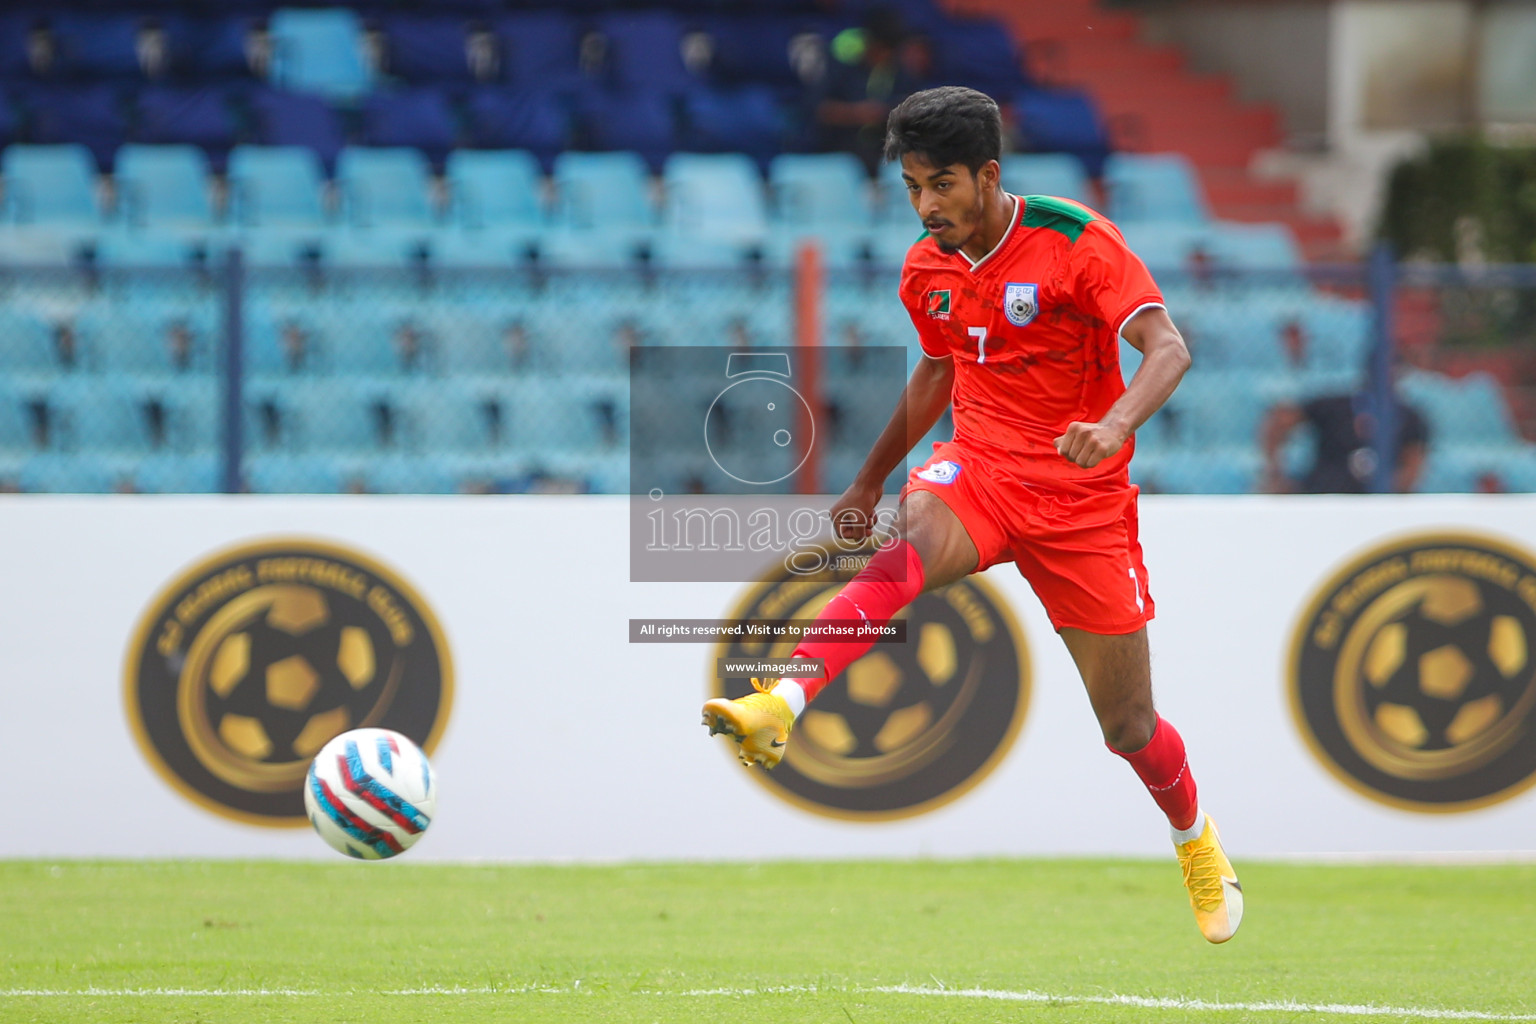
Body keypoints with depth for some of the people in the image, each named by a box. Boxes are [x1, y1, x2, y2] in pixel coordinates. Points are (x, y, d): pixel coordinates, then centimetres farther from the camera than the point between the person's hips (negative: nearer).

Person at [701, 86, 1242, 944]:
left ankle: (1196, 839, 37)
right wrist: (870, 481, 29)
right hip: (981, 469, 3)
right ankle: (780, 706, -56)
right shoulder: (927, 271, 4)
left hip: (1083, 498, -3)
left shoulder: (1078, 243, -14)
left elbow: (1168, 348, -24)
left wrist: (1116, 424, -44)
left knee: (1129, 727, 4)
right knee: (912, 548, -35)